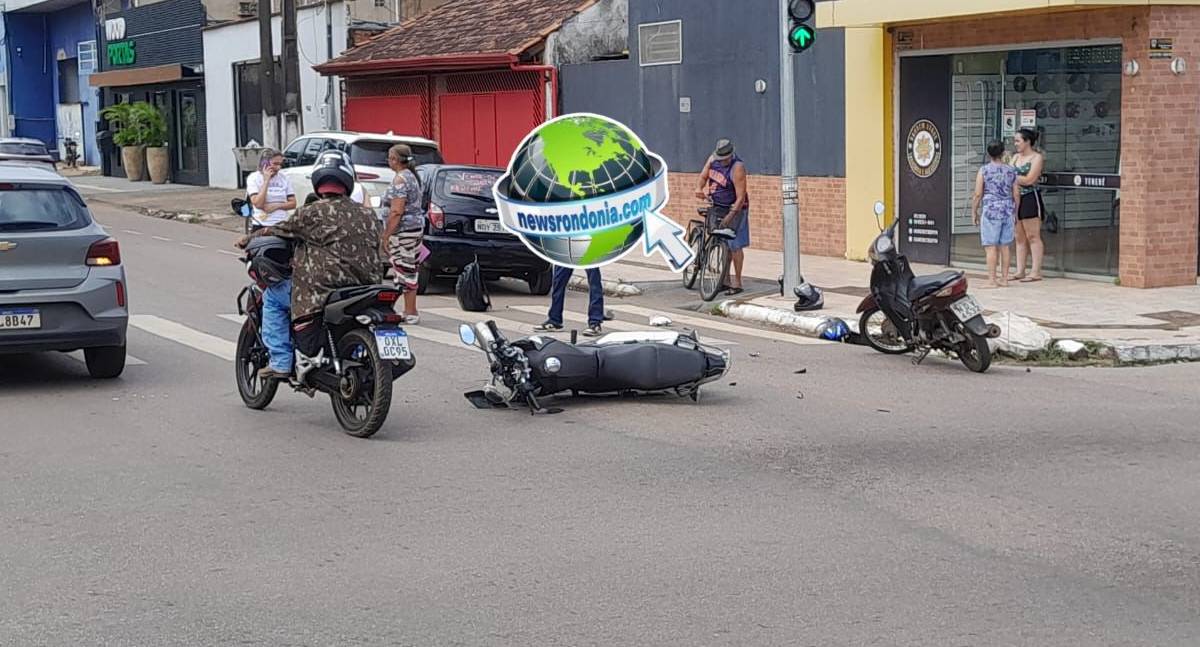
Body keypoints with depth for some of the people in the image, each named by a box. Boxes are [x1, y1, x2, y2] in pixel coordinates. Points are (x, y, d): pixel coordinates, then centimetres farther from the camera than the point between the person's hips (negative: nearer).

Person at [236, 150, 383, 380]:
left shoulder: (313, 213, -7)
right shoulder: (368, 215, 8)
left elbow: (279, 231, 5)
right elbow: (376, 254, 13)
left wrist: (247, 239, 21)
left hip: (321, 293, -6)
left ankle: (280, 363, 6)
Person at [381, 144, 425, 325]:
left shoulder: (400, 179, -15)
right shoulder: (411, 176, 16)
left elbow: (396, 211, -22)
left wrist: (385, 237, -18)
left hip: (403, 230, -10)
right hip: (416, 227, 10)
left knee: (405, 270, -6)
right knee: (409, 270, 13)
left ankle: (411, 313, -3)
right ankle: (410, 311, 19)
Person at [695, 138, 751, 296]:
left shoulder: (737, 168, -23)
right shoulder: (713, 159, -3)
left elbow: (741, 197, -25)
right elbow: (703, 176, 12)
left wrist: (730, 216, -29)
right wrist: (701, 190, -8)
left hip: (734, 209, -6)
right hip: (716, 207, 6)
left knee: (734, 245, -7)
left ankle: (737, 283, -1)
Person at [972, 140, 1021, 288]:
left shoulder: (984, 170, -5)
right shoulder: (1011, 170, 5)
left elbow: (978, 194, -7)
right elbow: (1016, 194, 7)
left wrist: (974, 212, 4)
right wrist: (1015, 212, 19)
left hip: (991, 211, -4)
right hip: (1008, 212, 4)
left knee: (991, 247, -3)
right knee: (1004, 246, 11)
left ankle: (992, 280, -6)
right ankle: (1004, 278, 14)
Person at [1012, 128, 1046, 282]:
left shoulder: (1037, 158, -6)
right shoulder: (1016, 157, 16)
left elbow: (1029, 180, -14)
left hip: (1030, 198, -7)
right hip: (1016, 198, 7)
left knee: (1033, 236, -5)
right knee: (1020, 237, 8)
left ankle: (1036, 272, -5)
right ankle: (1020, 271, 12)